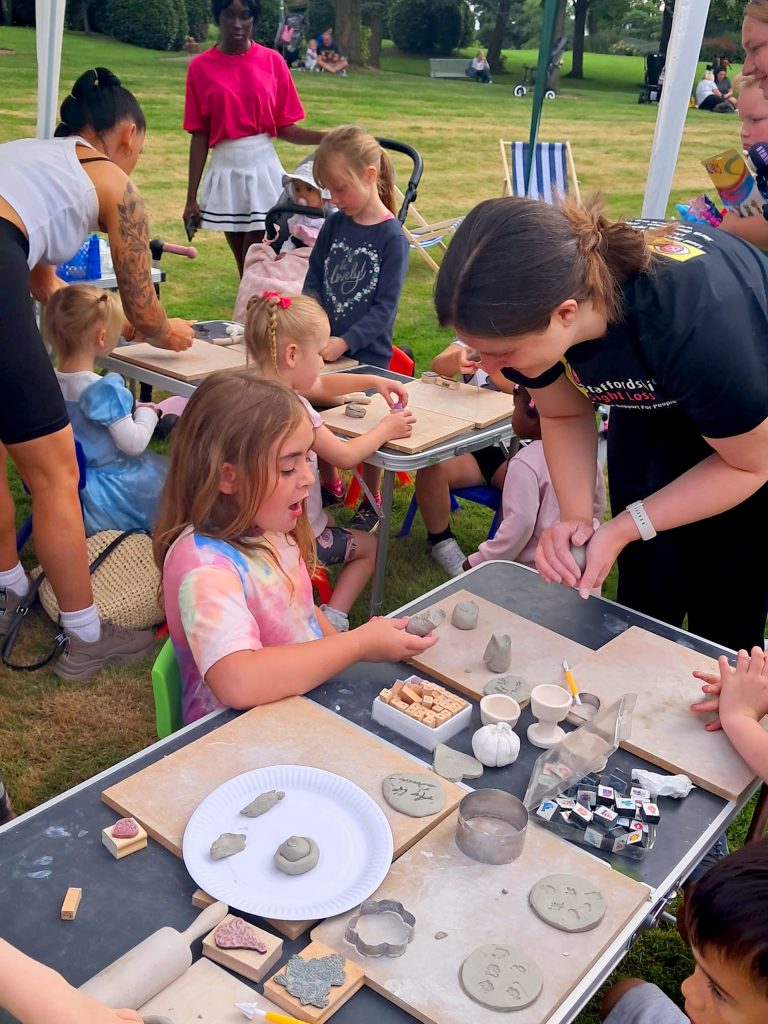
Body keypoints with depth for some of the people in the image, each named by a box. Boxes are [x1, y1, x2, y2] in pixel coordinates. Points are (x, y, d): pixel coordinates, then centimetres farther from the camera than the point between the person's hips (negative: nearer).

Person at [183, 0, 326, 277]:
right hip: (226, 172, 1)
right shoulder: (201, 67, -1)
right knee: (245, 268, 10)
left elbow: (284, 127, 1)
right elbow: (199, 136, 0)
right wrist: (191, 197, -2)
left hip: (263, 169, -1)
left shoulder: (273, 61, -1)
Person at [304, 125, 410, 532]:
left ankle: (370, 503, 26)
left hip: (367, 353, -5)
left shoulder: (391, 236, -13)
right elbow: (314, 281, 5)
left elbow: (385, 306, -16)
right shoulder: (334, 226, 3)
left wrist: (345, 342, -25)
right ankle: (328, 487, 37)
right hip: (324, 348, 5)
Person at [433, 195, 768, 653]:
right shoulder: (530, 300, -27)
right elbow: (565, 416, -7)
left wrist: (623, 529, -26)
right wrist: (577, 518, -22)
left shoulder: (696, 322, -42)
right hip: (655, 413, 4)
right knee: (646, 598, 4)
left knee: (725, 616, -1)